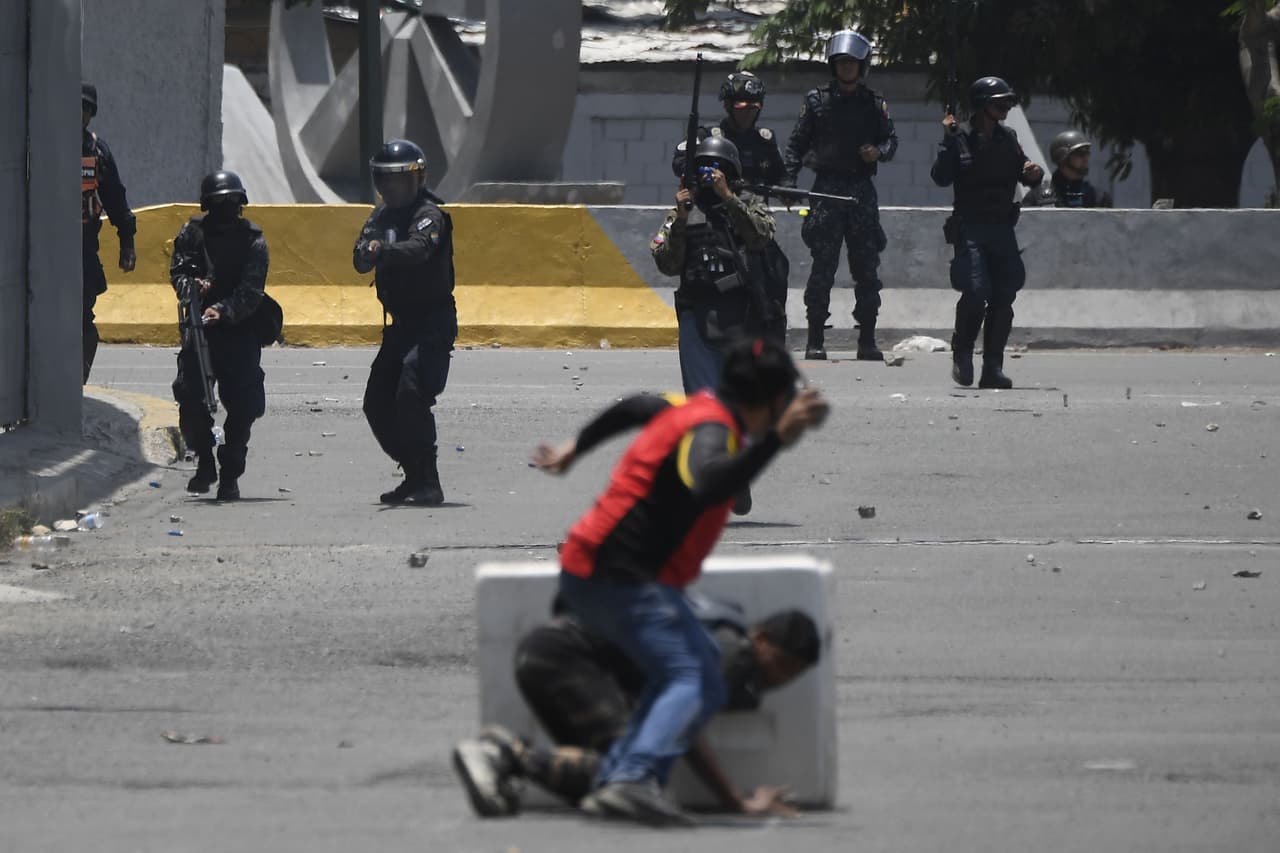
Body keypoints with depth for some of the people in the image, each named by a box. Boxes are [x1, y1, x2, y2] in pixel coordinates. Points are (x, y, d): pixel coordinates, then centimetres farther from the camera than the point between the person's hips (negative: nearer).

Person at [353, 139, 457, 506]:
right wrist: (368, 252, -23)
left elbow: (419, 248, -31)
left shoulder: (429, 214, -11)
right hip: (401, 324, 9)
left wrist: (385, 250, -50)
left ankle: (428, 485, -21)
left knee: (411, 395, -23)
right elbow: (361, 261, 1)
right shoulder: (383, 214, 13)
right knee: (378, 403, 10)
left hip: (433, 324, -9)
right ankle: (415, 476, 22)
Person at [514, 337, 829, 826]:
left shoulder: (692, 409, 15)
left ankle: (612, 784, 0)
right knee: (694, 680, -20)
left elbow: (629, 409, 35)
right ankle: (636, 781, -38)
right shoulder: (711, 432, -15)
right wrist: (777, 437, -42)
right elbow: (709, 486, -38)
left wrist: (575, 448, 53)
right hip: (622, 579, -10)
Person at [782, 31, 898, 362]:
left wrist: (879, 152, -10)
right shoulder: (817, 101, 4)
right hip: (828, 188, -2)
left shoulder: (874, 104, 9)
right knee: (823, 267, -5)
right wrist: (788, 181, -8)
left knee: (867, 269, 2)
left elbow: (891, 139, 13)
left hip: (862, 190, 2)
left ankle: (867, 340, 7)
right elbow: (796, 143, 3)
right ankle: (815, 340, -2)